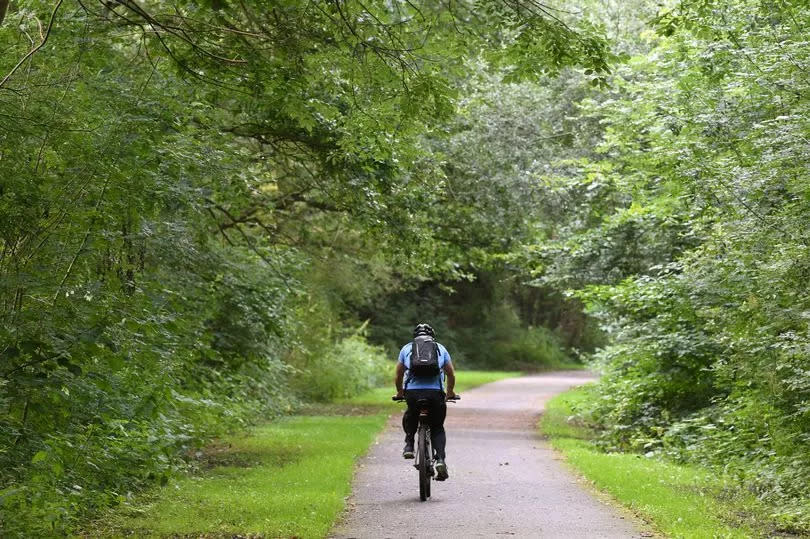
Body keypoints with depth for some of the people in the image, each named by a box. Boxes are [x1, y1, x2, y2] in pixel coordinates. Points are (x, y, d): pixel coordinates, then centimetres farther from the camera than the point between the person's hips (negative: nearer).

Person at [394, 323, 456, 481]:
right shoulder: (440, 348, 21)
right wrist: (450, 392, 37)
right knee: (437, 428, 15)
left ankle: (409, 445, 15)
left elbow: (398, 376, 21)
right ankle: (440, 459, -5)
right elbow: (451, 375, 21)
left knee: (410, 417, 32)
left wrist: (400, 392, 37)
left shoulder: (407, 348, 20)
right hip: (436, 392, 0)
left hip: (412, 391, 0)